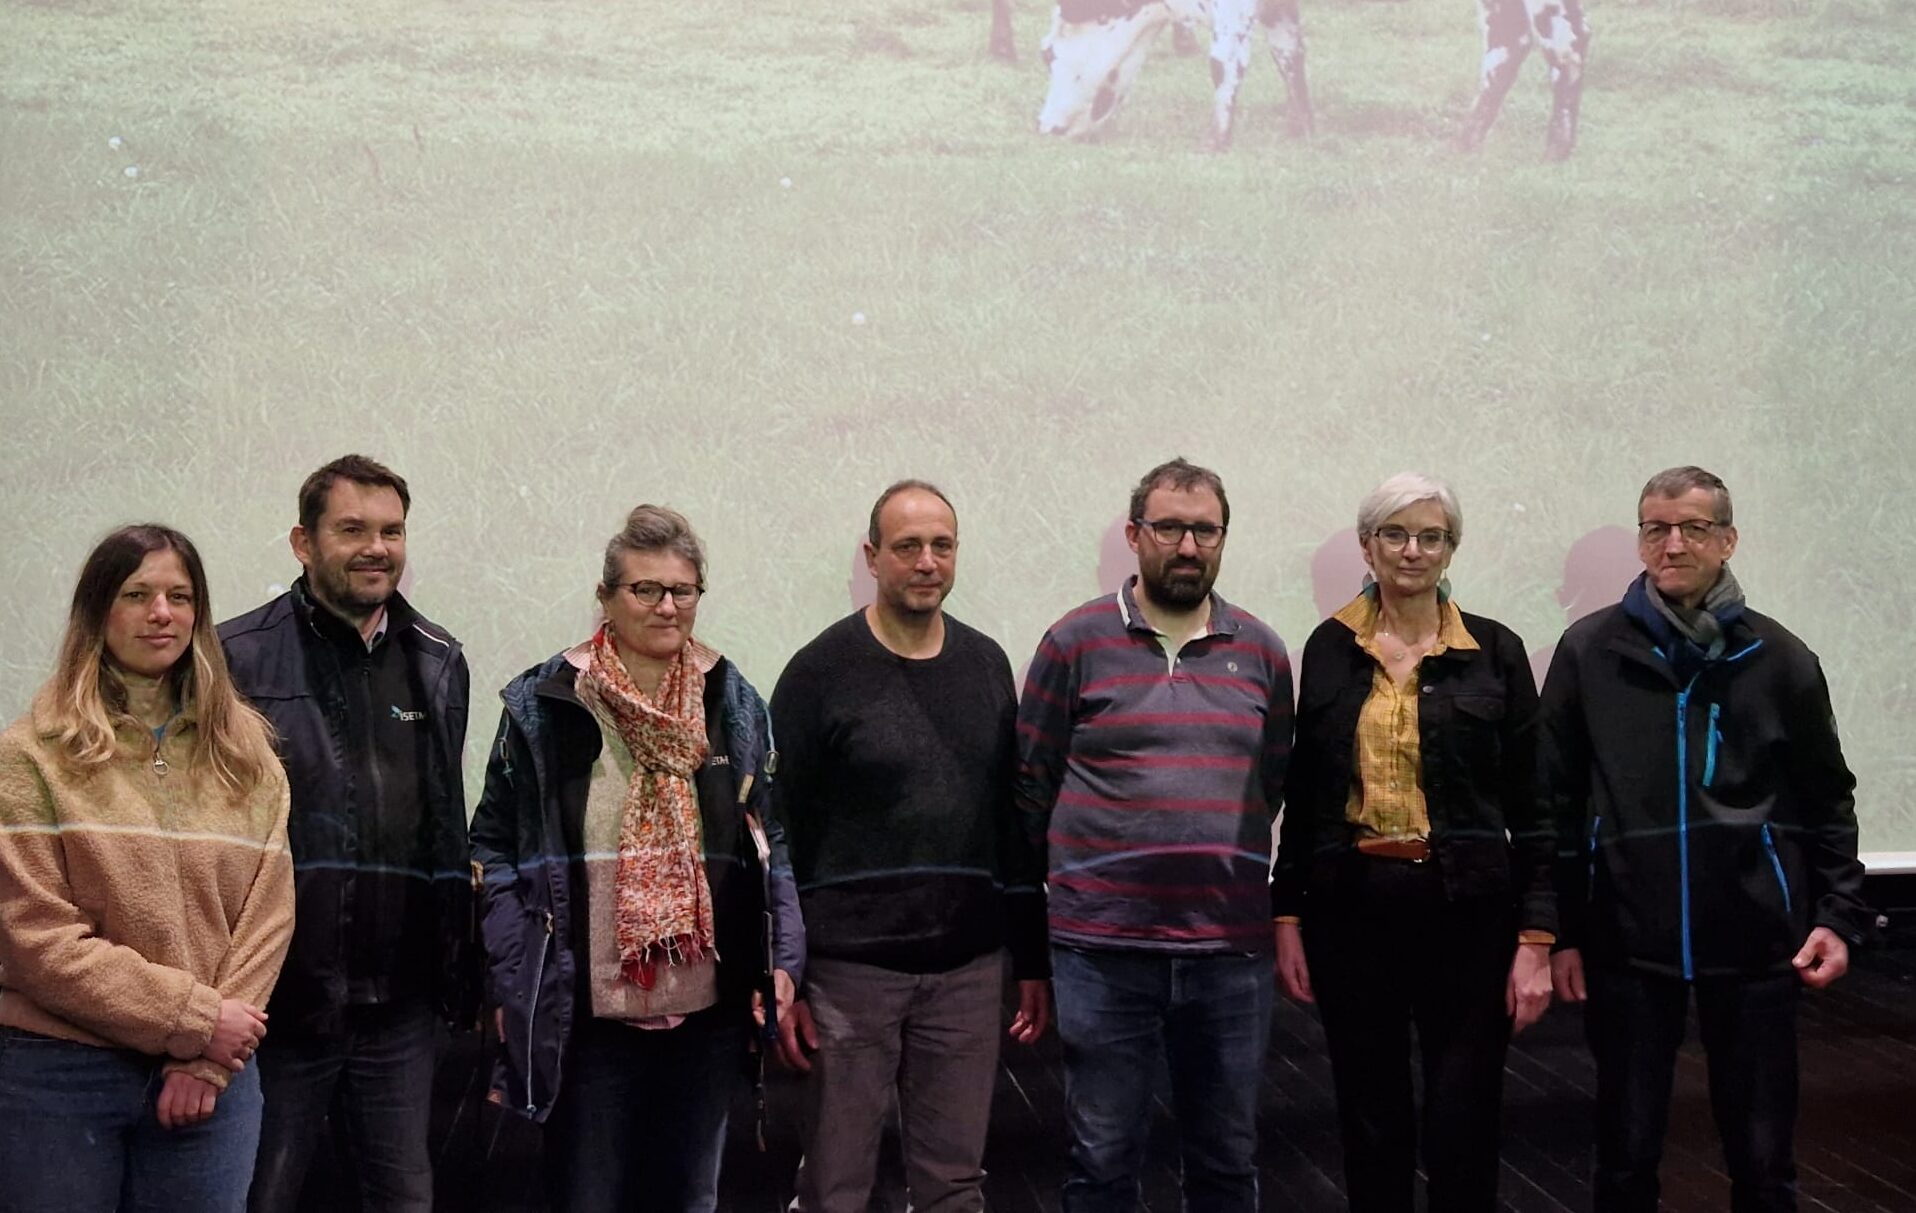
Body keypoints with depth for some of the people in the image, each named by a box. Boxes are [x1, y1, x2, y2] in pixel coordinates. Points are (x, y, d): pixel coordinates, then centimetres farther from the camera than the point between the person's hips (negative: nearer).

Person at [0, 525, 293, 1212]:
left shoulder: (245, 753, 8)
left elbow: (268, 914, 3)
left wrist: (209, 1060, -8)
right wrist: (193, 1018, -12)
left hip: (210, 1078, 3)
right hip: (59, 1075, -2)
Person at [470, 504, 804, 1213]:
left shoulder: (735, 704, 6)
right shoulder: (542, 706, -3)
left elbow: (769, 842, 9)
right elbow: (496, 847, -1)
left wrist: (782, 962, 0)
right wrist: (508, 986, -7)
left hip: (710, 1013, 3)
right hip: (586, 1014, -3)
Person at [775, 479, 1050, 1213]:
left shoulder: (986, 665, 9)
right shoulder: (822, 671, -4)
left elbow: (1014, 820, 12)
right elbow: (781, 832, -5)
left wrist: (1033, 960, 11)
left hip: (967, 968, 4)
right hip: (851, 968, -3)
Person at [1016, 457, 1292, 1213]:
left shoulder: (1262, 652, 7)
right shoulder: (1075, 641, -1)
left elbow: (1273, 783, 15)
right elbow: (1032, 784, 3)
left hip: (1232, 949, 3)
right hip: (1102, 947, -2)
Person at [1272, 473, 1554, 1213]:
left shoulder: (1495, 652, 0)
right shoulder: (1329, 648, 5)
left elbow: (1531, 807, 0)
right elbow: (1300, 797, 8)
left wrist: (1536, 938, -5)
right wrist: (1287, 917, 4)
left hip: (1466, 909, -1)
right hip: (1350, 906, 2)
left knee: (1464, 1125, 1)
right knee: (1369, 1118, 9)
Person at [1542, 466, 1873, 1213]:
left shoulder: (1779, 660, 2)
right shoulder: (1590, 651, 1)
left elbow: (1826, 801, 9)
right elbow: (1557, 800, 2)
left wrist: (1840, 914, -1)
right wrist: (1559, 929, -1)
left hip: (1754, 941, 1)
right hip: (1626, 941, 0)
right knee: (1626, 1152, 9)